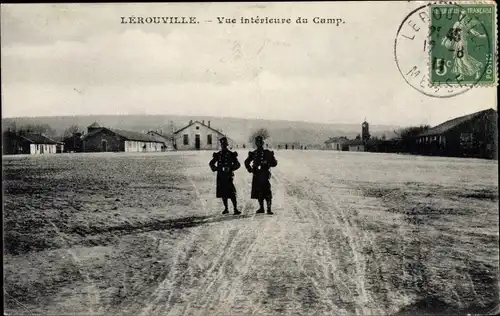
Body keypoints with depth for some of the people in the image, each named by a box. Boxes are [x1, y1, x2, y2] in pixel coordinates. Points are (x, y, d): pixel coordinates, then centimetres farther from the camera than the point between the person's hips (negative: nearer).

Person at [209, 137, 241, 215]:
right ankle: (226, 208, 19)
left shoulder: (231, 154, 2)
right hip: (220, 176, 4)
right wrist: (215, 168, 5)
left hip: (228, 176, -4)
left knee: (231, 193, -10)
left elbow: (238, 164, 3)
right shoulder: (218, 155, 11)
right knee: (223, 193, 8)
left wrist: (230, 168, -10)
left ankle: (235, 209, -10)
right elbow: (211, 163, 22)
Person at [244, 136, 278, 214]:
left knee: (267, 192, -13)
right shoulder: (253, 153, 12)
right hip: (256, 175, 4)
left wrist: (267, 164, -15)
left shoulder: (267, 153, 2)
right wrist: (250, 169, 11)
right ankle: (261, 208, 19)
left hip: (265, 174, -4)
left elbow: (274, 163, 2)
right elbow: (247, 162, 26)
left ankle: (269, 209, -12)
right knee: (258, 192, 7)